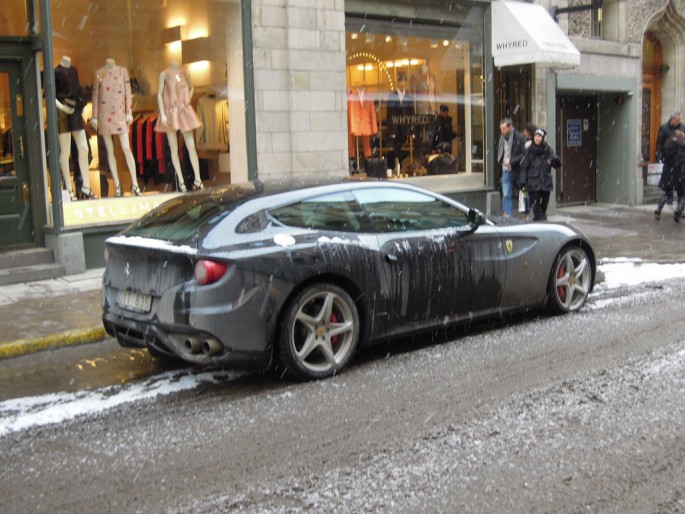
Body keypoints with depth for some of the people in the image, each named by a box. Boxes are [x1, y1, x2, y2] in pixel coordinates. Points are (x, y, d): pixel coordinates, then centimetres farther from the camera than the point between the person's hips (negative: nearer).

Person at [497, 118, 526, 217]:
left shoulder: (520, 137, -11)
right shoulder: (502, 137, 8)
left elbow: (524, 154, -15)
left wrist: (511, 161, -18)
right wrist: (501, 161, 4)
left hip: (517, 171, -5)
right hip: (506, 171, 5)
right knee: (506, 195, 0)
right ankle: (507, 215, 2)